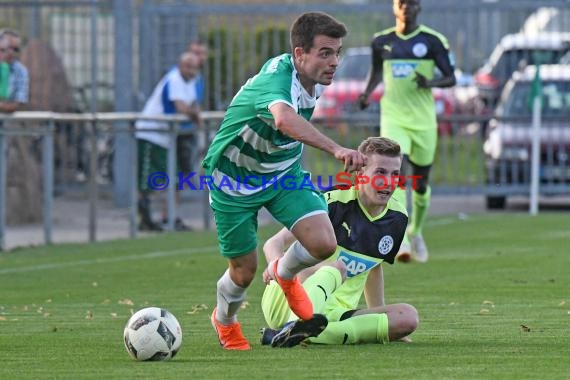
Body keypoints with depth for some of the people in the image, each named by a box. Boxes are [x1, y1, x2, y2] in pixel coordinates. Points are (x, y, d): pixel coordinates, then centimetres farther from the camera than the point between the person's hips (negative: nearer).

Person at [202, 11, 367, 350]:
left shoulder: (313, 79, -11)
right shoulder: (275, 81, -38)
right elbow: (285, 120, -62)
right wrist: (336, 149, -75)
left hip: (284, 172, 6)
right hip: (235, 180, -6)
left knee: (324, 244, -16)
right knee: (244, 271, 6)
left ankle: (285, 273, 20)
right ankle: (225, 321, 42)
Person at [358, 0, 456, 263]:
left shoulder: (432, 41, -3)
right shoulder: (381, 41, 5)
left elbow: (451, 78, -2)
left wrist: (430, 83, -22)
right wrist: (367, 93, 4)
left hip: (423, 121, 0)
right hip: (393, 120, 0)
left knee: (421, 184, 11)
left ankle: (415, 232, 37)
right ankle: (400, 239, -26)